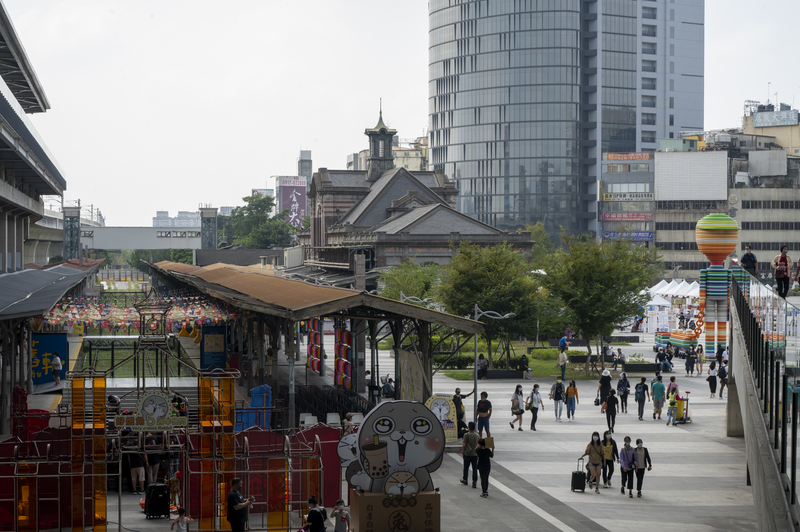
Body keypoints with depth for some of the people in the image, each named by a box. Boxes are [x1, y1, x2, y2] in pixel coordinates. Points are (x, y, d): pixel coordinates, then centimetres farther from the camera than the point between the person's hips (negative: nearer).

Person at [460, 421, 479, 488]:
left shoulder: (467, 435, -15)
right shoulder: (477, 435, 0)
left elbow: (464, 445, -14)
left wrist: (462, 452, -1)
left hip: (467, 454, -3)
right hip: (475, 454, 3)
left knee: (466, 468, 15)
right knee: (475, 468, 4)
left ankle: (465, 480, 29)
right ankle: (474, 482, 0)